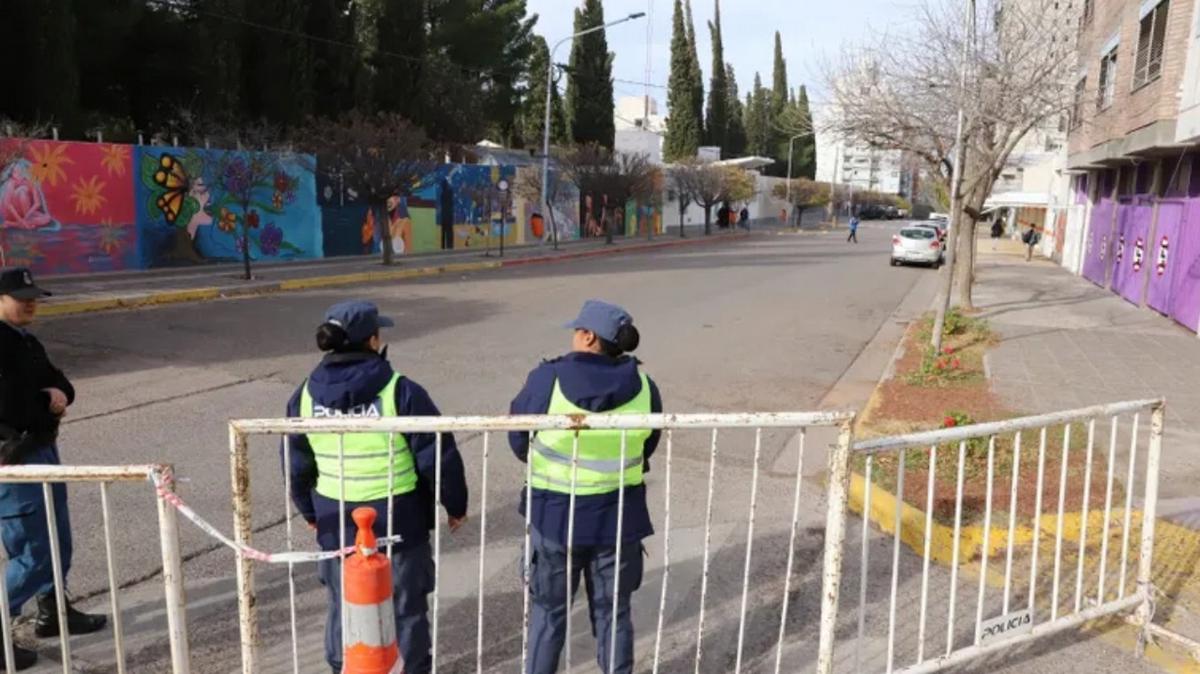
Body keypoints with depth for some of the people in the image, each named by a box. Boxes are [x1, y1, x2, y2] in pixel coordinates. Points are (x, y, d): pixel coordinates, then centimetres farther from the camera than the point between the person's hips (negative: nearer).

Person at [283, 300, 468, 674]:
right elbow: (438, 456, -13)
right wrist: (455, 505, 1)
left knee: (343, 607, 20)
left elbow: (296, 464, 6)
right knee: (407, 607, 14)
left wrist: (310, 511, 22)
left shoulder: (306, 395, -4)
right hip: (398, 521, -3)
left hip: (336, 524, 4)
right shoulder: (400, 391, -17)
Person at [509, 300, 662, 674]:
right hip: (618, 517, 2)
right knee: (613, 611, 17)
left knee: (549, 610, 17)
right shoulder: (642, 387, -7)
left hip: (556, 516, -2)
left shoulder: (547, 379, -16)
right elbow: (646, 450, 4)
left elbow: (519, 440, -4)